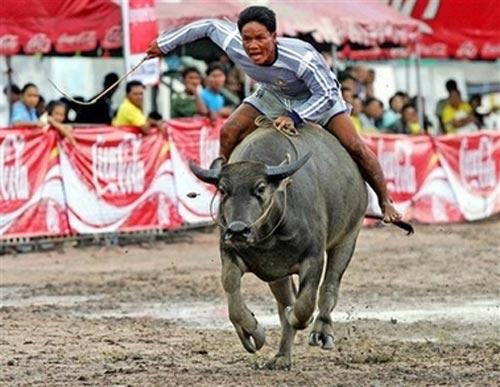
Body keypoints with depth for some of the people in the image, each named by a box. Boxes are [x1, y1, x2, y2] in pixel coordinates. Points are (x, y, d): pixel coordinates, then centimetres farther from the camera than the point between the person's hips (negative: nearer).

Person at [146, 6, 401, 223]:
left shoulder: (301, 57, -44)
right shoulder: (235, 48, -32)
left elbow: (326, 93, -32)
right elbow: (210, 26, -12)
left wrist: (295, 118, -42)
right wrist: (165, 44, -2)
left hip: (316, 96, -4)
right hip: (273, 96, 4)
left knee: (354, 147, -12)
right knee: (229, 132, -11)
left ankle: (385, 203, 6)